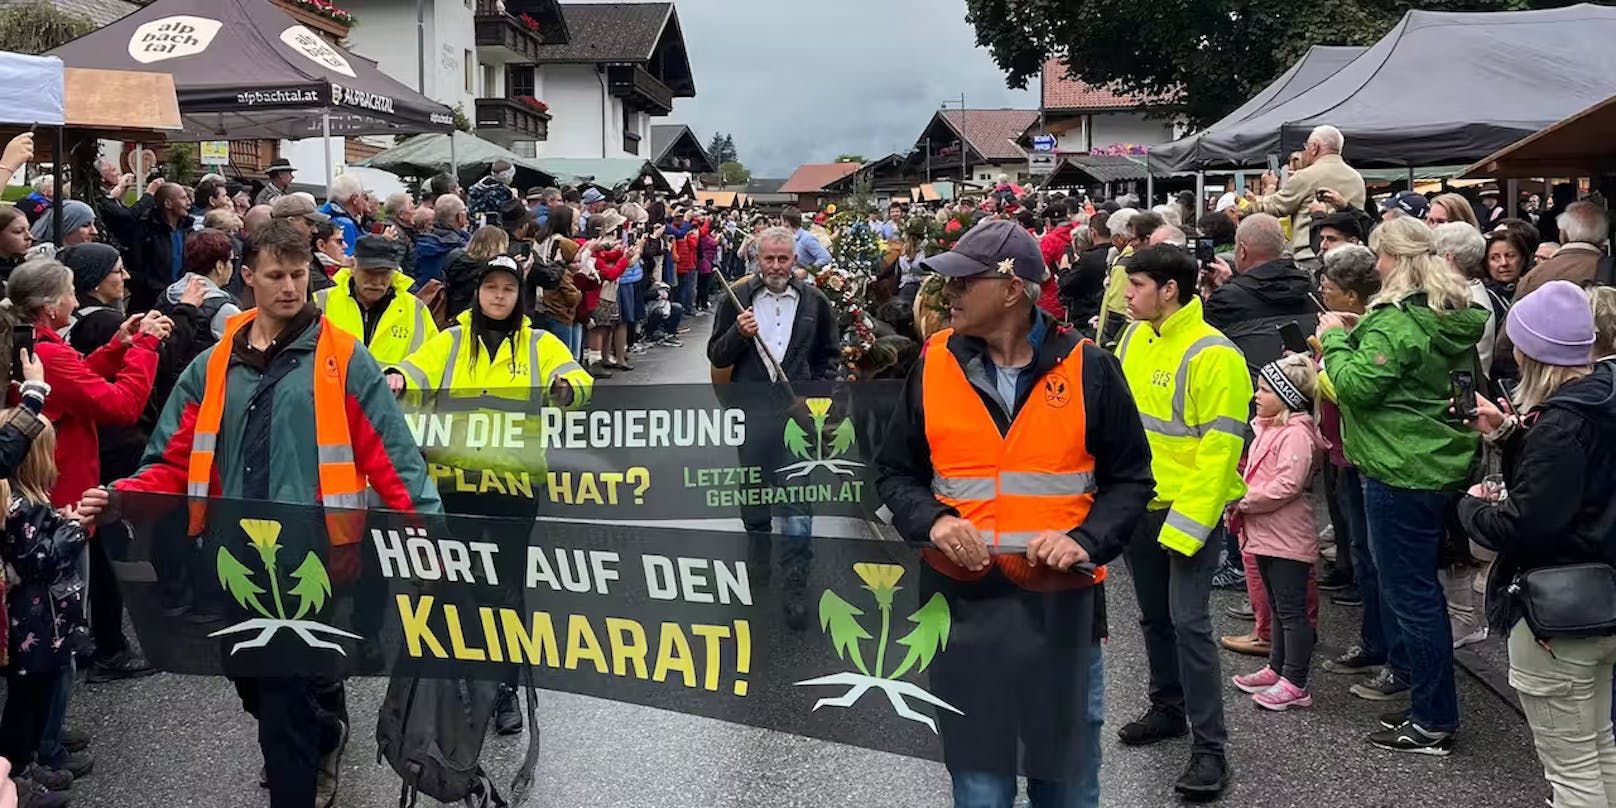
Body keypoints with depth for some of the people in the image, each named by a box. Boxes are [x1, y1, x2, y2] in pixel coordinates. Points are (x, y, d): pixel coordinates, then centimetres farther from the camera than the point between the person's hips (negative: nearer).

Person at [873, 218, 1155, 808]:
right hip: (963, 602, 1)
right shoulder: (934, 365, 2)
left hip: (1061, 602, -1)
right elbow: (895, 472, 10)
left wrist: (1087, 540, -14)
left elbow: (1129, 478, 3)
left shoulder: (1086, 367, -3)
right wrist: (933, 520, -10)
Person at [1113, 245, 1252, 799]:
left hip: (1190, 510, -7)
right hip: (1138, 504, 7)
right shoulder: (1133, 340, 4)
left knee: (1188, 622, -9)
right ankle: (1168, 707, 36)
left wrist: (1186, 524, -21)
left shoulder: (1213, 356, -17)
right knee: (1154, 616, 18)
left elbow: (1219, 449, -19)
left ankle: (1210, 748, 0)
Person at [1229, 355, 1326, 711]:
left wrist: (1244, 502, -16)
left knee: (1292, 610, -3)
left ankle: (1295, 684, 3)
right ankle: (1277, 669, 30)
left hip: (1288, 538, -10)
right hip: (1266, 534, 10)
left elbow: (1286, 486, -25)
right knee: (1278, 608, 19)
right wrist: (1243, 503, 4)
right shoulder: (1268, 428, 13)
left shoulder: (1296, 434, -18)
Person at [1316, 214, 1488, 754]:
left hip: (1402, 475, -10)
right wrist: (1354, 336, 14)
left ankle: (1435, 721, 3)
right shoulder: (1455, 317, 10)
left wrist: (1335, 339, -7)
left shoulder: (1395, 323, -21)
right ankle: (1404, 668, 44)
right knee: (1406, 576, 26)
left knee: (1411, 592, -4)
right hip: (1444, 467, 10)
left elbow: (1357, 386, -22)